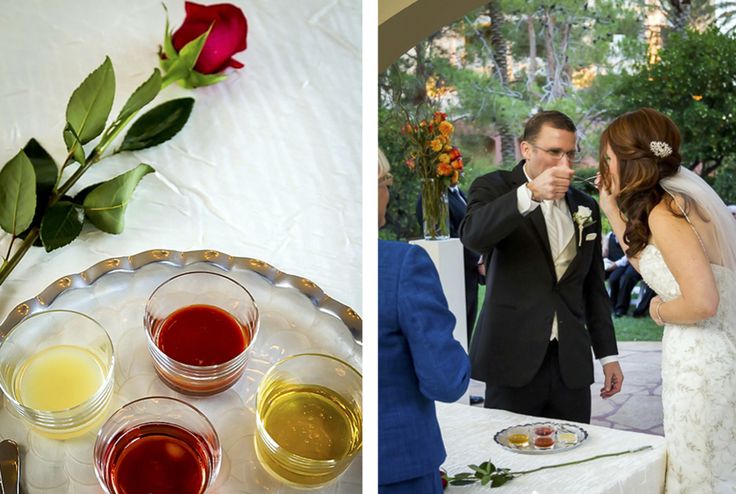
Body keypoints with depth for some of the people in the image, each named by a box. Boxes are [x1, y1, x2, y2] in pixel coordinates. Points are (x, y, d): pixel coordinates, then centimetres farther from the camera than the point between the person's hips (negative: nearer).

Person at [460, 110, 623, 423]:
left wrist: (608, 354, 16)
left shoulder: (585, 207, 15)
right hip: (513, 360, -4)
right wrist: (530, 193, -34)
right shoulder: (494, 188, 0)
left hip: (571, 363, 4)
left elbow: (594, 287, 19)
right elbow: (472, 235, -23)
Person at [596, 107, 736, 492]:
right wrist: (613, 208, 15)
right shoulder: (682, 194, 8)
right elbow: (648, 261, 16)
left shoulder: (664, 211, -19)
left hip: (701, 362, -9)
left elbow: (702, 302, -25)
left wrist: (660, 311, -7)